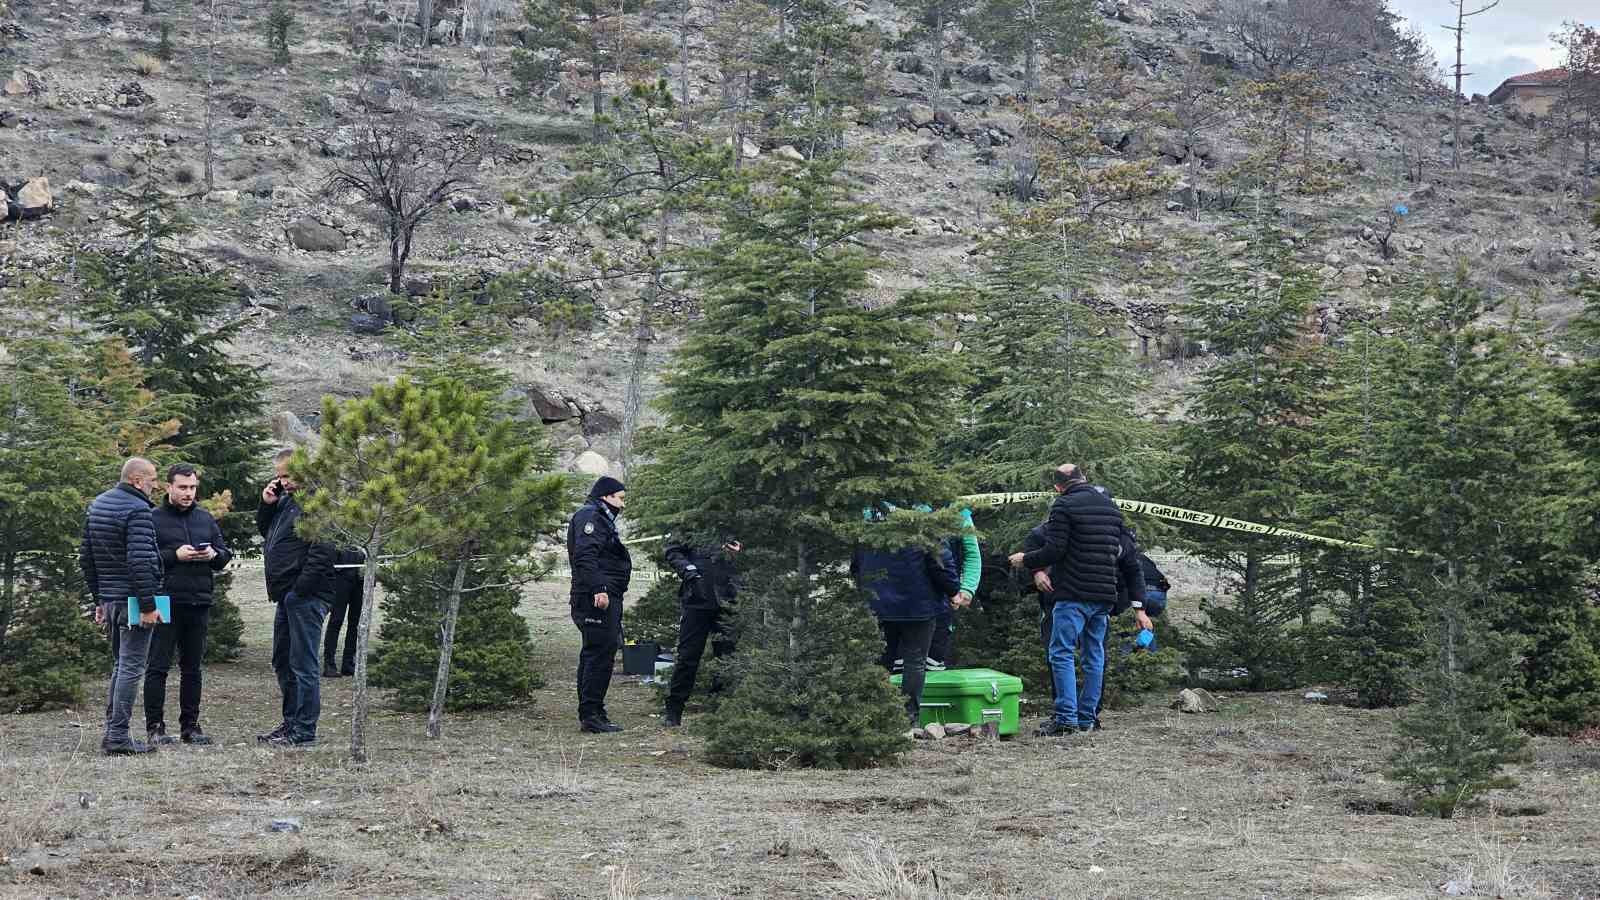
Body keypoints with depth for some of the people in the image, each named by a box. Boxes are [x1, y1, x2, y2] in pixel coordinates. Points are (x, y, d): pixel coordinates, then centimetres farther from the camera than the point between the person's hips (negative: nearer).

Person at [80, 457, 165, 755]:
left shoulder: (97, 505, 13)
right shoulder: (138, 510, -15)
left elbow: (85, 557, 18)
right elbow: (140, 562, -24)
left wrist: (98, 599, 22)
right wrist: (148, 605, -20)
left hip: (109, 598, 9)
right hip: (133, 600, -9)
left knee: (121, 664, 18)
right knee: (131, 667, -4)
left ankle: (112, 731, 19)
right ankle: (118, 737, -5)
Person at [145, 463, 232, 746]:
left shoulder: (205, 519, 15)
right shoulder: (154, 519, -1)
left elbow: (226, 554, 17)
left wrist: (213, 555, -5)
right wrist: (175, 556, -17)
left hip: (199, 604, 5)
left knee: (192, 668, 10)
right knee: (158, 667, -3)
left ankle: (190, 725, 16)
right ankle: (155, 727, 1)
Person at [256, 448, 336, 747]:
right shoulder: (287, 500, 16)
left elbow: (322, 552, -22)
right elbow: (264, 531, 29)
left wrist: (300, 588, -23)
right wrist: (267, 505, 11)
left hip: (306, 596, -10)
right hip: (289, 596, 10)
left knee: (302, 663, -7)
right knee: (282, 661, 17)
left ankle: (304, 731, -3)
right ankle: (291, 722, 26)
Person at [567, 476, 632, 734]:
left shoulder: (601, 519, 27)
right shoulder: (589, 516, -7)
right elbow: (585, 556, -21)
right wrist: (598, 589, -28)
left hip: (604, 597, 11)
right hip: (597, 597, -11)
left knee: (593, 655, 12)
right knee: (601, 654, -13)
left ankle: (591, 715, 16)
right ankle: (591, 714, -14)